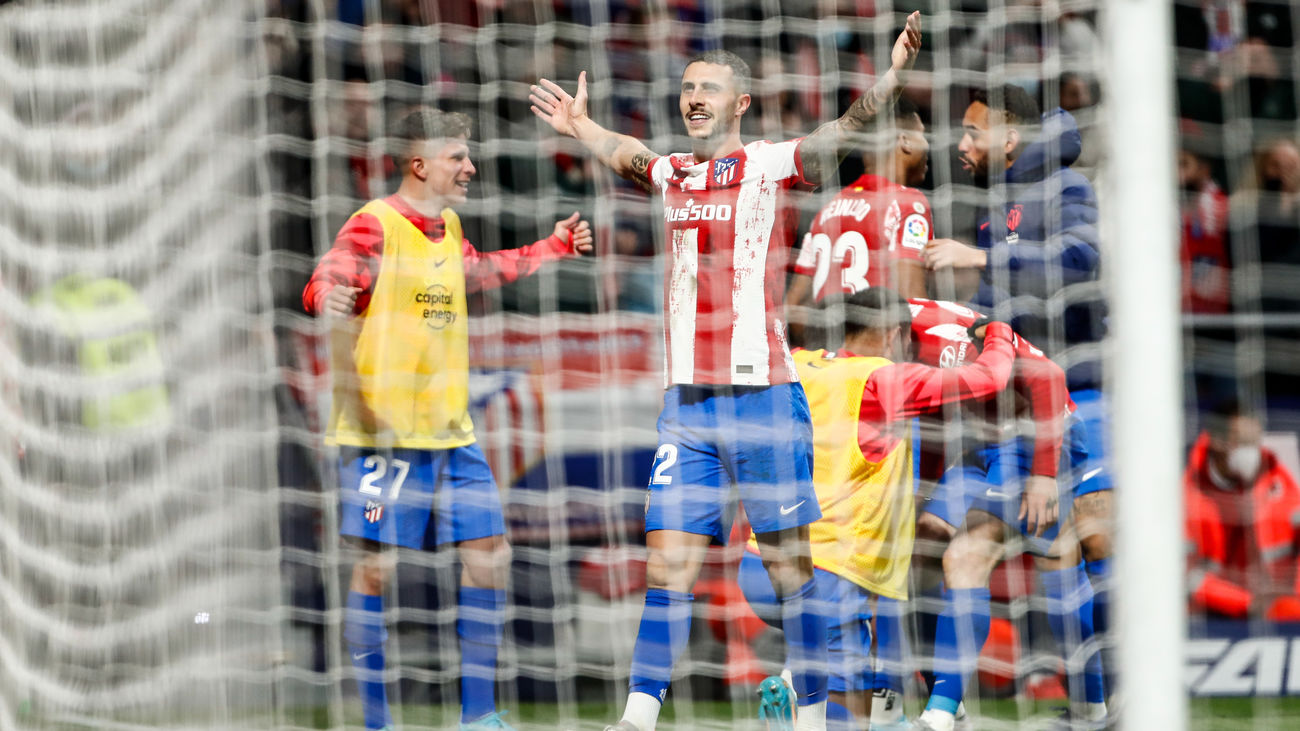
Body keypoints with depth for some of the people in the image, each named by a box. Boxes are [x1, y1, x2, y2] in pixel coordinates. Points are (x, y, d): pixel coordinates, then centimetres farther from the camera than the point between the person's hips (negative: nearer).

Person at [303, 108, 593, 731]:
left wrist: (551, 249, 40)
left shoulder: (448, 228, 15)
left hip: (450, 433, 8)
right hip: (382, 431, -8)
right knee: (376, 564, -6)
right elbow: (327, 283, -23)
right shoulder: (375, 225, -10)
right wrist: (330, 298, -46)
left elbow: (477, 271, 37)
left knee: (489, 555, 5)